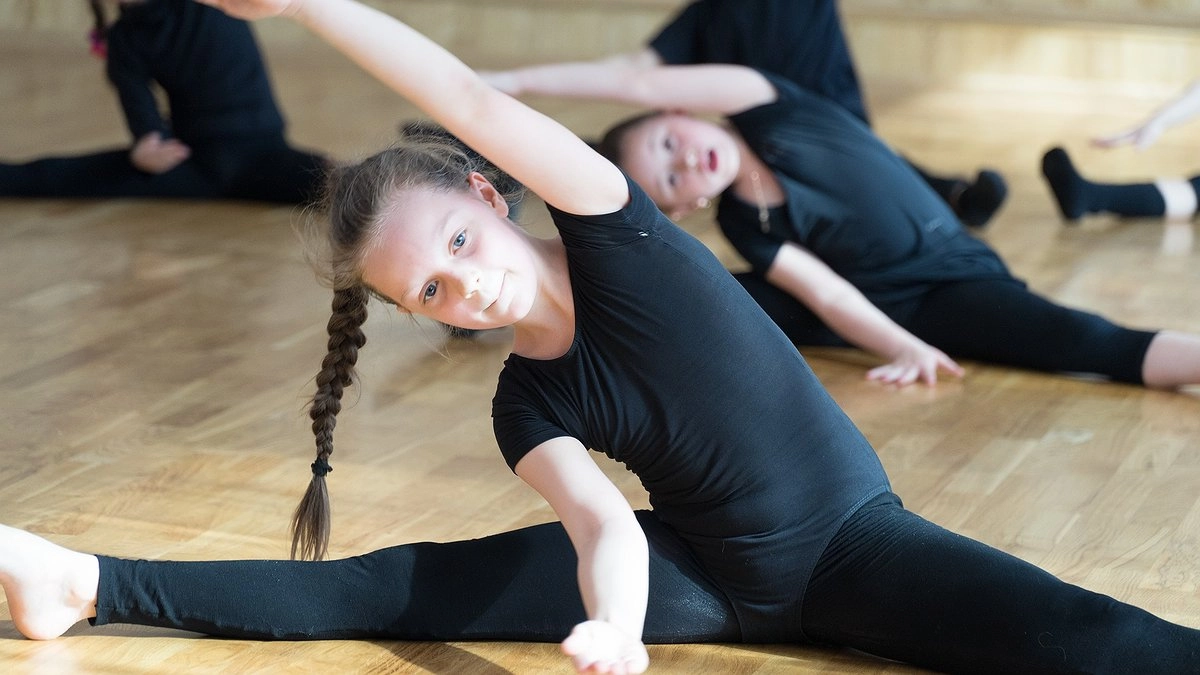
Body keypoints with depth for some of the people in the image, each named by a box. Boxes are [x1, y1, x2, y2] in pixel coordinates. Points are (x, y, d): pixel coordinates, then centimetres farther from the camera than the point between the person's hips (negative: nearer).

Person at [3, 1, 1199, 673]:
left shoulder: (615, 234, -14)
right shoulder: (526, 406, -7)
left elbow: (478, 105, -28)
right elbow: (604, 525, -24)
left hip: (853, 544, -2)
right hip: (702, 575, 2)